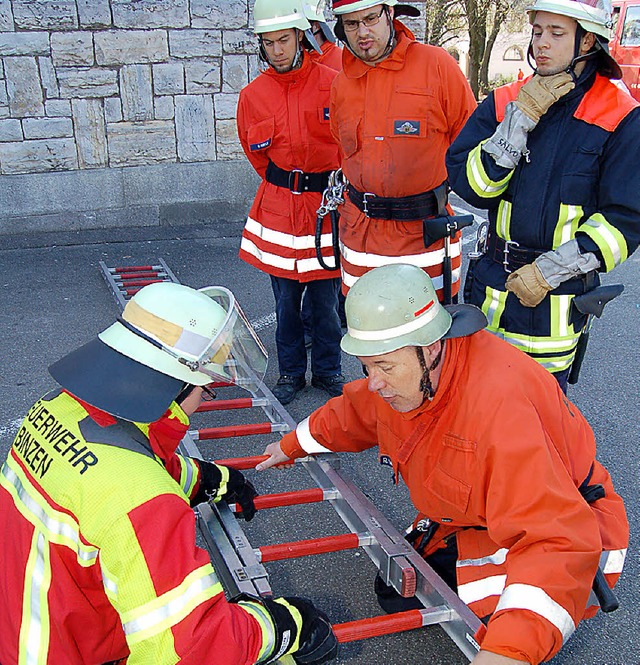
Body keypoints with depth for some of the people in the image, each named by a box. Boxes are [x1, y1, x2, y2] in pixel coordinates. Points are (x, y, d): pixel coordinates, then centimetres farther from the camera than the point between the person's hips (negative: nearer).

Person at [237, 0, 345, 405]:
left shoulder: (331, 84, -5)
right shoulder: (253, 95, 1)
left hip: (325, 203, -1)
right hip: (278, 205, 2)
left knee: (325, 297, 6)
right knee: (286, 298, 8)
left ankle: (328, 370, 24)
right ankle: (292, 371, 25)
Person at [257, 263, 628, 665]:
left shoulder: (500, 406, -39)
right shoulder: (405, 374, -13)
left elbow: (560, 540, -43)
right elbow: (356, 413, 12)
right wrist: (293, 446, 21)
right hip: (472, 520, 8)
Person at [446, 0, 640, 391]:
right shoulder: (506, 102, 3)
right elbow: (469, 186, -7)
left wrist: (551, 270, -15)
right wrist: (520, 120, -16)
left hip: (559, 298, -2)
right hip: (493, 286, 3)